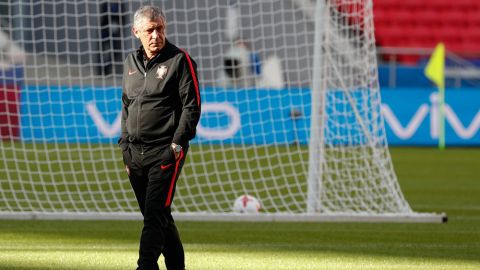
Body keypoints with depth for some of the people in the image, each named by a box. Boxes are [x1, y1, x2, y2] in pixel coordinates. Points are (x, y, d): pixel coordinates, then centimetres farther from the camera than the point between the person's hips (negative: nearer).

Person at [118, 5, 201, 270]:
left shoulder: (180, 60, -4)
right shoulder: (131, 62, 15)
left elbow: (191, 106, -7)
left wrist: (176, 145, -14)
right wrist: (126, 146, 15)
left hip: (165, 152, -6)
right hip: (136, 154, 6)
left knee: (155, 214, -14)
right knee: (156, 217, 10)